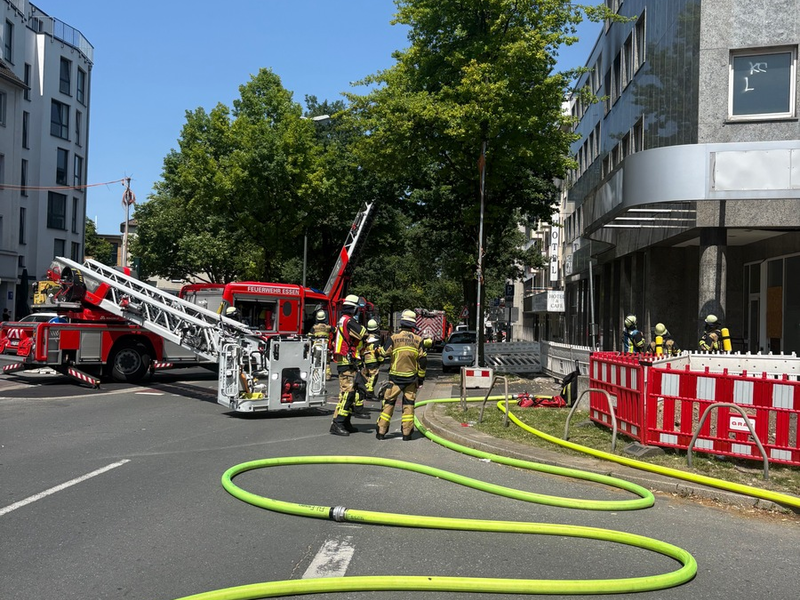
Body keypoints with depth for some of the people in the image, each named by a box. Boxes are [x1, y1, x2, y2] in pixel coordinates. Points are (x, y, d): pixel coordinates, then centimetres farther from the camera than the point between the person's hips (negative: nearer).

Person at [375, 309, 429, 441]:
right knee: (408, 404, 8)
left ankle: (381, 431, 6)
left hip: (395, 377, -1)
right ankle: (407, 432, 7)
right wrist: (421, 378, 9)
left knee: (389, 403, 6)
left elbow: (384, 353, -3)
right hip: (411, 378, 1)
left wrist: (380, 349, 21)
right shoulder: (418, 340, 0)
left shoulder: (393, 338, -6)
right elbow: (423, 361, 1)